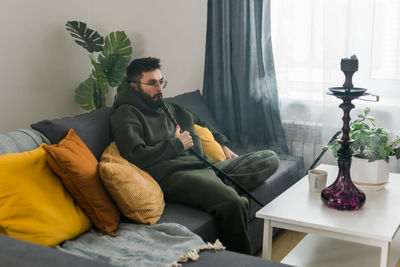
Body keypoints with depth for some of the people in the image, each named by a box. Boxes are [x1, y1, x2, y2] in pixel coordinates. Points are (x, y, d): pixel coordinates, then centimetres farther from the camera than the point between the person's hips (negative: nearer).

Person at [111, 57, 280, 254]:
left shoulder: (169, 107, 26)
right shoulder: (126, 114, 1)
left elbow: (202, 124, 43)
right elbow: (136, 157, -15)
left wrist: (223, 145, 28)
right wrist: (177, 144, -5)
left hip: (206, 165, 9)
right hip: (173, 175, -9)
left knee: (270, 159, 5)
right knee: (233, 203, -34)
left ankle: (223, 188, -17)